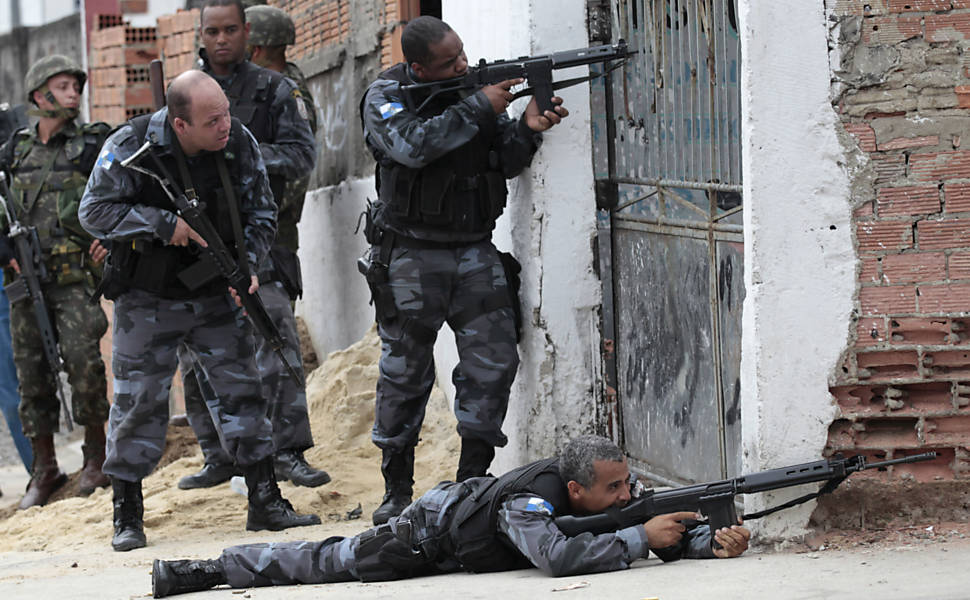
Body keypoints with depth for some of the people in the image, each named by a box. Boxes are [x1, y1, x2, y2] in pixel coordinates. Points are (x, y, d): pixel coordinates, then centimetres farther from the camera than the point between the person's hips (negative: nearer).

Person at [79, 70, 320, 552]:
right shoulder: (131, 147, -19)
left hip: (216, 295, 3)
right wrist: (164, 224, -24)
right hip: (147, 299, -3)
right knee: (138, 402, 0)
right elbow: (94, 211, -16)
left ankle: (265, 502, 10)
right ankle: (127, 517, 10)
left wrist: (248, 266, -13)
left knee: (241, 390, 3)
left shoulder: (239, 144, -8)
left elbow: (261, 213, 3)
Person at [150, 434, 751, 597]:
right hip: (429, 531, -6)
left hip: (471, 498, 6)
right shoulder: (530, 500, -41)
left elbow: (669, 531, -15)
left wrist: (713, 540, -36)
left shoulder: (613, 490, -20)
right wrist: (639, 538, -52)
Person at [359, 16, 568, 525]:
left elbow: (506, 162, 5)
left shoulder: (478, 85, 7)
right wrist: (479, 109, -20)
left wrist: (526, 129, -16)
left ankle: (473, 478, 6)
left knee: (494, 361, -4)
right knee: (405, 373, 1)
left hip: (475, 253, 4)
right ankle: (397, 491, 10)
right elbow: (414, 145, -25)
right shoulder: (386, 97, -6)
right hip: (413, 258, -4)